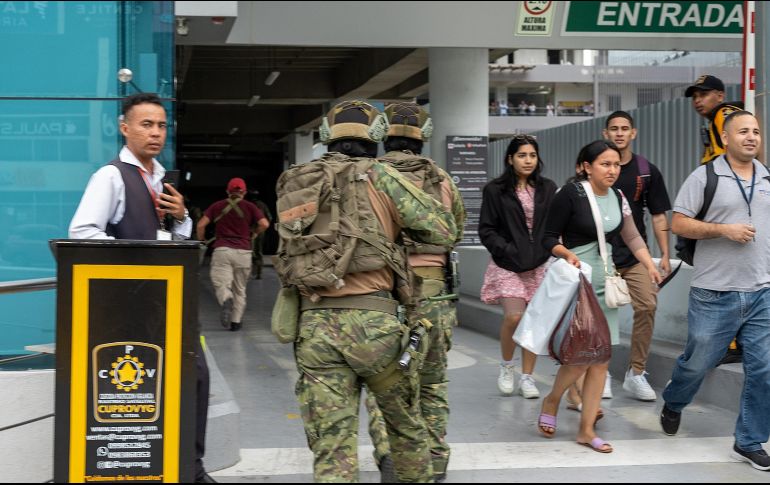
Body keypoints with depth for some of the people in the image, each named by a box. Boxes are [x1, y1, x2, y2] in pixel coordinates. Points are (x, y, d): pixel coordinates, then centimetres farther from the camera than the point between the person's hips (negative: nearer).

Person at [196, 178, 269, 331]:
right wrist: (254, 234, 13)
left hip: (221, 250, -1)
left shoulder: (217, 206, 10)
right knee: (240, 289, 12)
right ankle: (236, 321, 10)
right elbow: (264, 223, -6)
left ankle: (226, 300, -37)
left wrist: (201, 241, 18)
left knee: (221, 284, -4)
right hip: (243, 252, 1)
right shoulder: (249, 207, 7)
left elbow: (201, 225, 2)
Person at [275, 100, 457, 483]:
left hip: (314, 325, 3)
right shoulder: (379, 176, 1)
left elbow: (289, 248, 16)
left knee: (331, 448, 2)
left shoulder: (294, 184, 14)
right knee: (405, 420, 20)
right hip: (370, 320, -2)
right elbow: (444, 230, 1)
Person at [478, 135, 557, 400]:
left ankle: (527, 377, 16)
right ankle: (506, 366, 11)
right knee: (514, 316, -15)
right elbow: (486, 229, -1)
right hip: (508, 265, -3)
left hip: (539, 265, 3)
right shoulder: (495, 190, -1)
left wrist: (549, 249, -5)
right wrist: (506, 250, -14)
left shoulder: (548, 189, 8)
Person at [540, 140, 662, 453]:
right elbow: (549, 238, -8)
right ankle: (551, 401, 18)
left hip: (605, 281, 7)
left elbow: (632, 237, 14)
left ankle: (586, 430, 11)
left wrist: (651, 266, 3)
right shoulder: (570, 194, -11)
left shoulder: (617, 198, 8)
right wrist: (568, 254, -26)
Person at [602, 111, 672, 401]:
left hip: (635, 254, 1)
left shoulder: (647, 171, 6)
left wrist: (664, 255, 1)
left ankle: (636, 373, -1)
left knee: (647, 306, -12)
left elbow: (658, 216, 8)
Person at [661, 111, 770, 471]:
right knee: (697, 363, 9)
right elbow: (678, 224, -7)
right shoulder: (704, 177, -4)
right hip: (714, 294, -4)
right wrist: (723, 229, -17)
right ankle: (673, 404, 40)